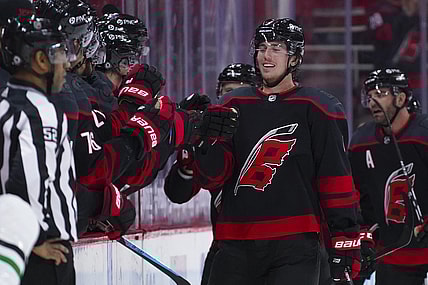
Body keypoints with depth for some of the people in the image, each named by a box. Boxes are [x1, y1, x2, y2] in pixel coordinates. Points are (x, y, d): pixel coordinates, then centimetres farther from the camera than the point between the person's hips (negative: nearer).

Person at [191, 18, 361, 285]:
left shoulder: (317, 108, 2)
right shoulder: (235, 105, 13)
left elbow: (336, 178, -2)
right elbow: (212, 178, 8)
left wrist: (345, 244, -7)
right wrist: (207, 141, -13)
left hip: (294, 244, -4)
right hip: (237, 247, 4)